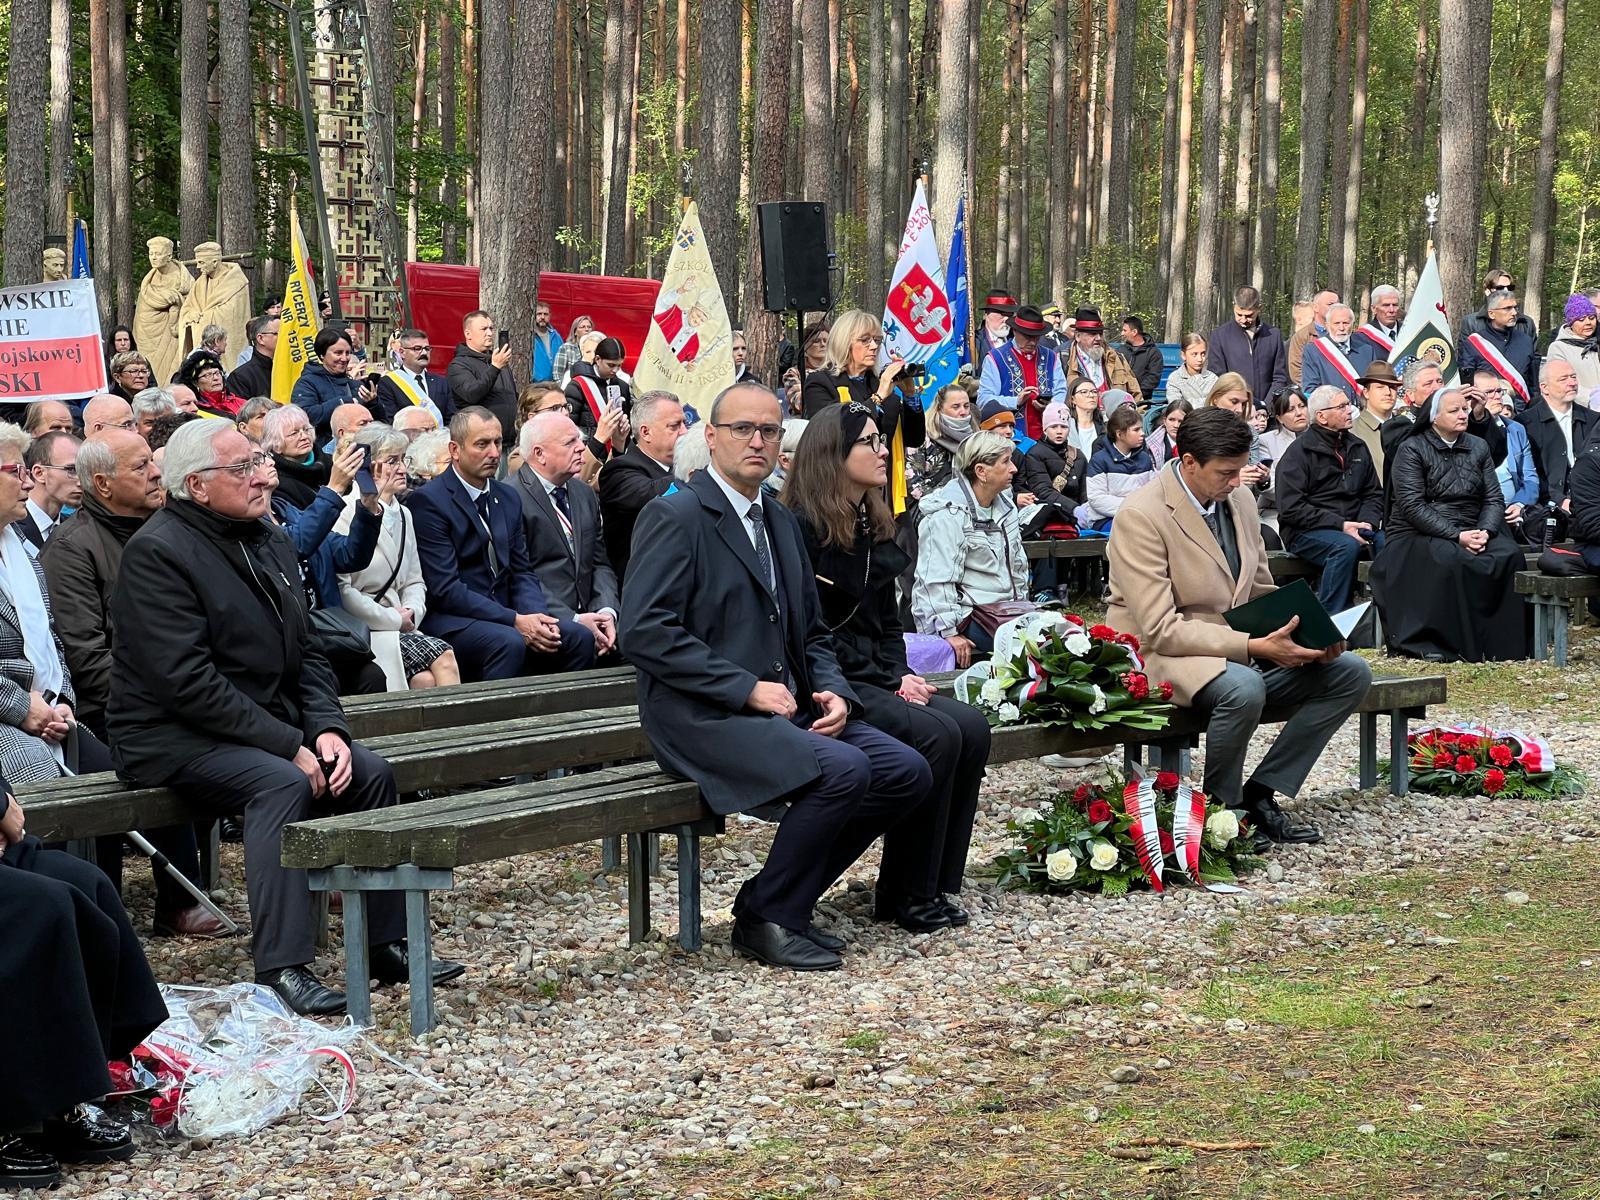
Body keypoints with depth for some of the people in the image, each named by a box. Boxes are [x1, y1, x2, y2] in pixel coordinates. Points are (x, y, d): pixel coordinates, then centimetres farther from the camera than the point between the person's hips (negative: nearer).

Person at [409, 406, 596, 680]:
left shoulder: (507, 497, 15)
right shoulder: (429, 500, -9)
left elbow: (521, 572, 14)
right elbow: (445, 589, -15)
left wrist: (538, 618, -8)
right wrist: (515, 621, -20)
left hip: (503, 614, 7)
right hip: (451, 621, -7)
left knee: (579, 637, -15)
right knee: (509, 643, -35)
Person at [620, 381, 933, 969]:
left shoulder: (782, 523, 19)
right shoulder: (675, 517, -7)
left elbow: (812, 634, 24)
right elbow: (644, 630, -18)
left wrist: (834, 693, 1)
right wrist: (747, 689, -19)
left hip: (786, 707, 9)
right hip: (704, 716, -8)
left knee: (907, 773, -7)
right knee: (843, 769, -28)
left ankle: (781, 901, 4)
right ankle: (765, 918, -10)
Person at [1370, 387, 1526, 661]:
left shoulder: (1478, 448, 15)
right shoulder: (1411, 450, -2)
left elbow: (1494, 499, 9)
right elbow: (1412, 506, -13)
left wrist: (1485, 531, -13)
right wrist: (1457, 536, -21)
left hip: (1471, 533, 5)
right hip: (1418, 534, -5)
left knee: (1509, 554, -24)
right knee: (1450, 559, -36)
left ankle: (1501, 643, -20)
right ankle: (1433, 644, -29)